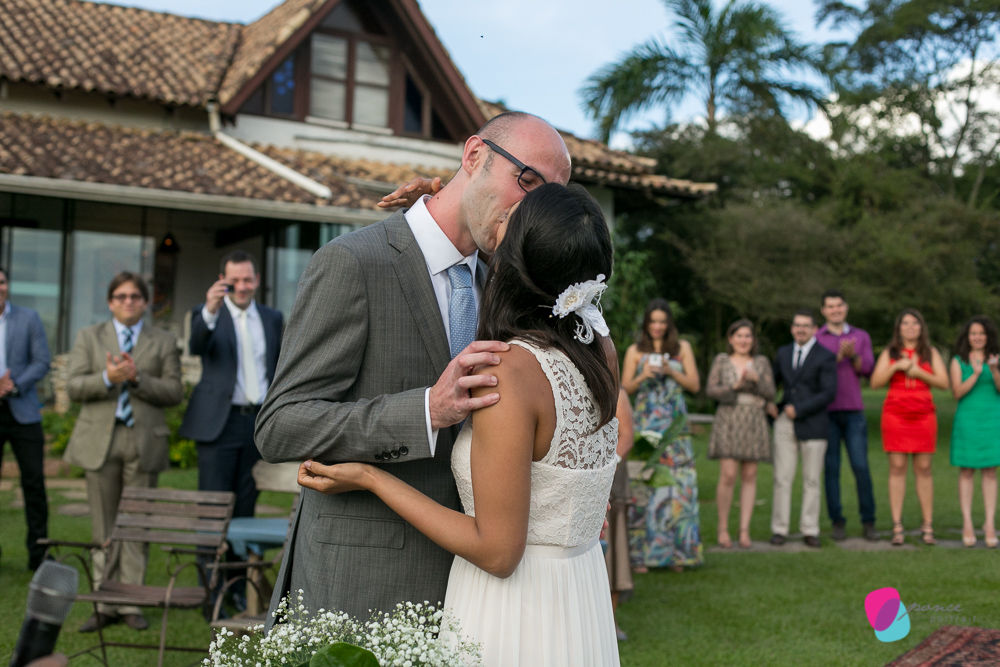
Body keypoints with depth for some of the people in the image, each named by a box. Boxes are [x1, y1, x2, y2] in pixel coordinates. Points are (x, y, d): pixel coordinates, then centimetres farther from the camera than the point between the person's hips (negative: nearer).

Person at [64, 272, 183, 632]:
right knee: (104, 527, 4)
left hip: (144, 441, -1)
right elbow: (73, 387, 2)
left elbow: (174, 392, 1)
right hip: (99, 440, 1)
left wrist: (137, 378, -13)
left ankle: (131, 603, 7)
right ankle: (105, 605, 11)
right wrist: (107, 378, -16)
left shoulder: (164, 341, 10)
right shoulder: (88, 337, 12)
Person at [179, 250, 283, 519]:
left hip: (259, 423, 4)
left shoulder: (272, 318, 13)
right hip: (219, 423, -3)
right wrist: (210, 311, -40)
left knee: (245, 507, 7)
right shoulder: (206, 313, 1)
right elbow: (196, 347, -21)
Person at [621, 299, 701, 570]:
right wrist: (642, 376, -11)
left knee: (678, 485, -5)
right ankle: (642, 553, -3)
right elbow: (625, 388, 6)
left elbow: (695, 385, 7)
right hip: (645, 426, -1)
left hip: (675, 426, 1)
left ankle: (676, 552, 1)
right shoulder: (635, 351, 10)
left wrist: (670, 372, -8)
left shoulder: (682, 348, 12)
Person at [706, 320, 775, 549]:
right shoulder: (721, 361, 7)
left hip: (754, 423, 2)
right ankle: (723, 528, 2)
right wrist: (735, 386, -13)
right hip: (728, 421, -2)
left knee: (749, 476, 1)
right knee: (728, 475, -10)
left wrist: (756, 379, -12)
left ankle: (744, 530, 5)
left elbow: (770, 393, 5)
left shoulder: (761, 362, 11)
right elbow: (710, 390, -1)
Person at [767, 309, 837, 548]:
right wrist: (768, 402, 7)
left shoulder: (825, 357, -3)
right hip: (785, 423, 3)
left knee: (812, 480, 2)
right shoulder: (783, 353, 12)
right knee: (782, 478, 0)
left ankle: (810, 530, 9)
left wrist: (798, 409, -14)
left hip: (812, 424, -3)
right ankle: (779, 529, 5)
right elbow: (773, 381, 27)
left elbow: (829, 392, -12)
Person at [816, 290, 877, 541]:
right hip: (826, 413, -1)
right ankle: (837, 522, 7)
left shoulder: (861, 337, 11)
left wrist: (853, 355, -19)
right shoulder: (814, 339, 4)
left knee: (861, 466, -5)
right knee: (831, 468, 0)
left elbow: (867, 370, 0)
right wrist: (838, 357, -20)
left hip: (853, 412, 1)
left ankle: (868, 522, 4)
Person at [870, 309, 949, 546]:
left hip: (923, 415, 1)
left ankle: (927, 527, 3)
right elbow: (875, 383, 1)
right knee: (897, 468, -4)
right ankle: (897, 528, -4)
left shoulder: (931, 353, 11)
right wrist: (895, 367, -12)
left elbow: (944, 382, 2)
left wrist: (919, 372, -11)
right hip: (895, 415, -1)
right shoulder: (889, 353, 10)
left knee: (924, 469, -1)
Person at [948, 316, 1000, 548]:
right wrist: (976, 374, -19)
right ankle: (967, 524, 3)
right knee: (967, 471, 1)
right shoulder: (958, 361, 3)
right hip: (967, 420, -1)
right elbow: (957, 392, -6)